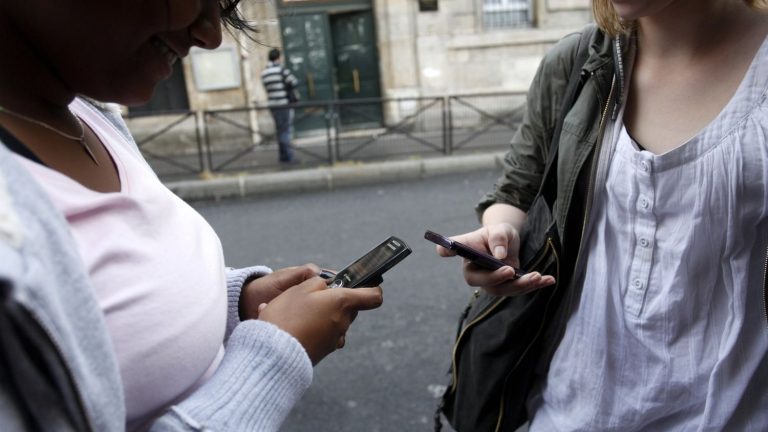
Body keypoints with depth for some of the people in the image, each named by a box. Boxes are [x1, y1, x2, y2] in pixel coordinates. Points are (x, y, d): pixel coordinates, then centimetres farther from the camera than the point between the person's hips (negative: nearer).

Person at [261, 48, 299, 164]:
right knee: (286, 130, -3)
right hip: (284, 103, -6)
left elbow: (267, 88, 12)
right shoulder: (281, 69, -10)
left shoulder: (264, 73, 11)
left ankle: (283, 155, 19)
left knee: (279, 130, 13)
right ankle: (288, 156, -4)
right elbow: (294, 82, -12)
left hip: (273, 105, 6)